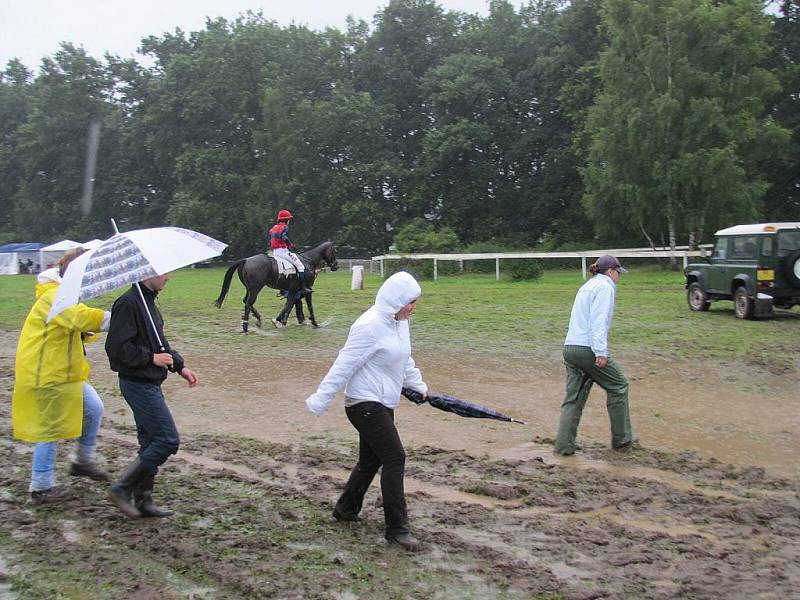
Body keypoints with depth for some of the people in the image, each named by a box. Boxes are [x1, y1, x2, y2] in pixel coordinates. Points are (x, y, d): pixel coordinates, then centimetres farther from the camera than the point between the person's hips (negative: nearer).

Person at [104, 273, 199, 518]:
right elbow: (116, 346, -23)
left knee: (151, 442, 13)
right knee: (168, 440, -8)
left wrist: (180, 366, 11)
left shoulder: (148, 301, 14)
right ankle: (122, 489, 1)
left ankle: (143, 500, 21)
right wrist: (151, 358, -16)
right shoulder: (128, 303, -17)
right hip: (138, 384, -10)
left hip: (150, 383, 10)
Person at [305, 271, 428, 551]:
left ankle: (346, 509, 35)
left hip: (382, 405, 10)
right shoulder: (370, 327, -22)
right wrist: (320, 400, -19)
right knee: (395, 458, -12)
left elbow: (405, 360, 25)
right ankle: (397, 528, -5)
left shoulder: (399, 322, 8)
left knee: (371, 460, 17)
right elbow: (344, 366, -21)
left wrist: (418, 386, 34)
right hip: (365, 404, -10)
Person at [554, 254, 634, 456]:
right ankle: (621, 439, 15)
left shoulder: (587, 286, 23)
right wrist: (601, 352, -21)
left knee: (574, 397, 8)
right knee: (618, 387, 8)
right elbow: (599, 321, -16)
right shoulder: (605, 287, -5)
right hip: (588, 349, -8)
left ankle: (564, 445, 2)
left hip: (570, 348, 8)